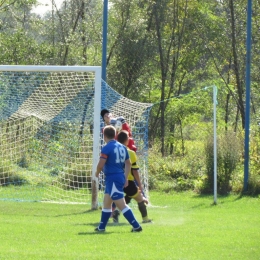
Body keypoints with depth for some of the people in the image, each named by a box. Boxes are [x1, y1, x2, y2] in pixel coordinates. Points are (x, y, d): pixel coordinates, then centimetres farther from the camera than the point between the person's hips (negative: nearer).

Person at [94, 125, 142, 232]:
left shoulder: (107, 148, -14)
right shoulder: (122, 147, 11)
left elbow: (100, 165, -17)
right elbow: (128, 164, 15)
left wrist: (97, 173, 3)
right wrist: (125, 178, 19)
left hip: (112, 178, -9)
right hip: (121, 177, 9)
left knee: (121, 205, -9)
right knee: (106, 202, 19)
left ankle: (136, 226, -12)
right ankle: (101, 227, 24)